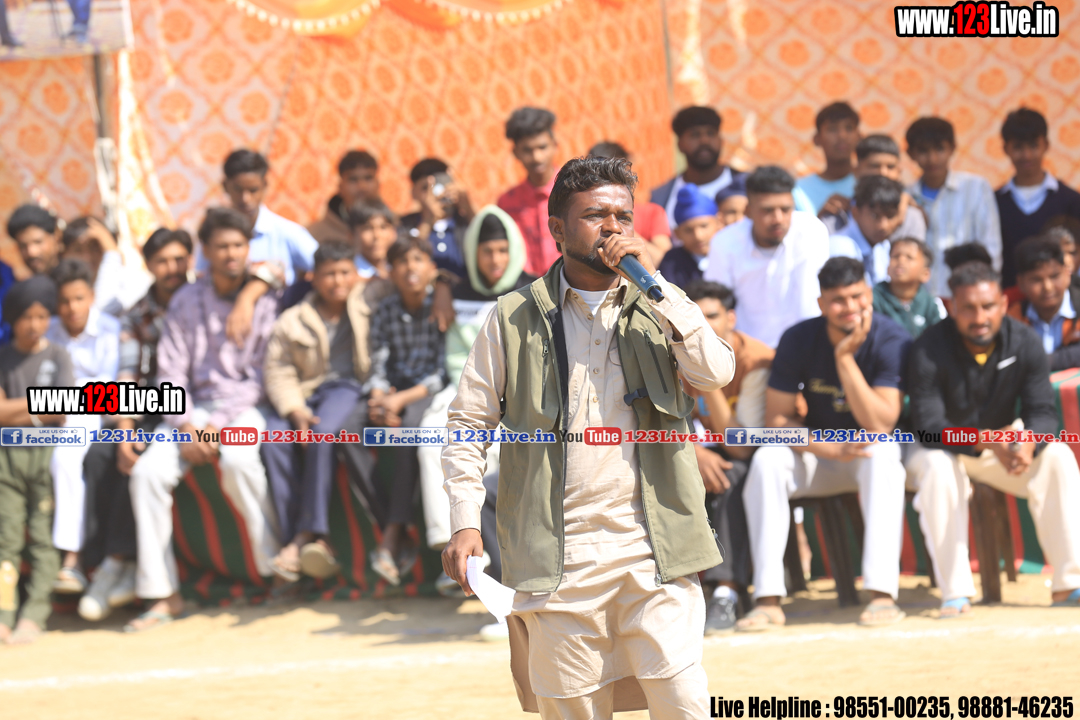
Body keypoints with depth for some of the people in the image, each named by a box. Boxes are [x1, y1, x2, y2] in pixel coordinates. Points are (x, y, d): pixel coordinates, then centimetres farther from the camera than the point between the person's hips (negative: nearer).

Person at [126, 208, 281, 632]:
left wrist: (218, 424, -14)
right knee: (148, 472, -23)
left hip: (245, 408, -3)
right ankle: (162, 594, -18)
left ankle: (274, 564, -25)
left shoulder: (265, 301, 1)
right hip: (194, 408, 3)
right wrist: (186, 427, -11)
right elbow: (171, 374, 6)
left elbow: (263, 377, -4)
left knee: (238, 460, -37)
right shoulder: (186, 302, 10)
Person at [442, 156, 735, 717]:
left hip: (654, 553, 0)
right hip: (557, 560, 0)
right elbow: (469, 421, 8)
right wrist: (464, 523, -4)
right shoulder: (514, 318, 6)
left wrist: (653, 280, -9)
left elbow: (716, 373, -7)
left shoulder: (658, 308, 10)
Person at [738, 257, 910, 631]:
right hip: (817, 453, 2)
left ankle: (882, 591, -40)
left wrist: (845, 358, -33)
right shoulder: (799, 340, -11)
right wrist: (831, 450, -27)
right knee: (767, 459, -27)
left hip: (869, 454, -2)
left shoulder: (891, 341, -19)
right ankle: (768, 598, -29)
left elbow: (879, 425, -27)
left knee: (882, 453, -36)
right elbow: (777, 420, -11)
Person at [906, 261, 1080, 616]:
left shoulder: (1025, 342, -11)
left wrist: (1028, 443, -39)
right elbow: (929, 426, -27)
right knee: (937, 467, -36)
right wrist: (985, 441, -42)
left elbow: (1042, 411, -14)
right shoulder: (929, 350, -22)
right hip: (944, 449, -3)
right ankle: (955, 593, -35)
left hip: (1002, 442, 3)